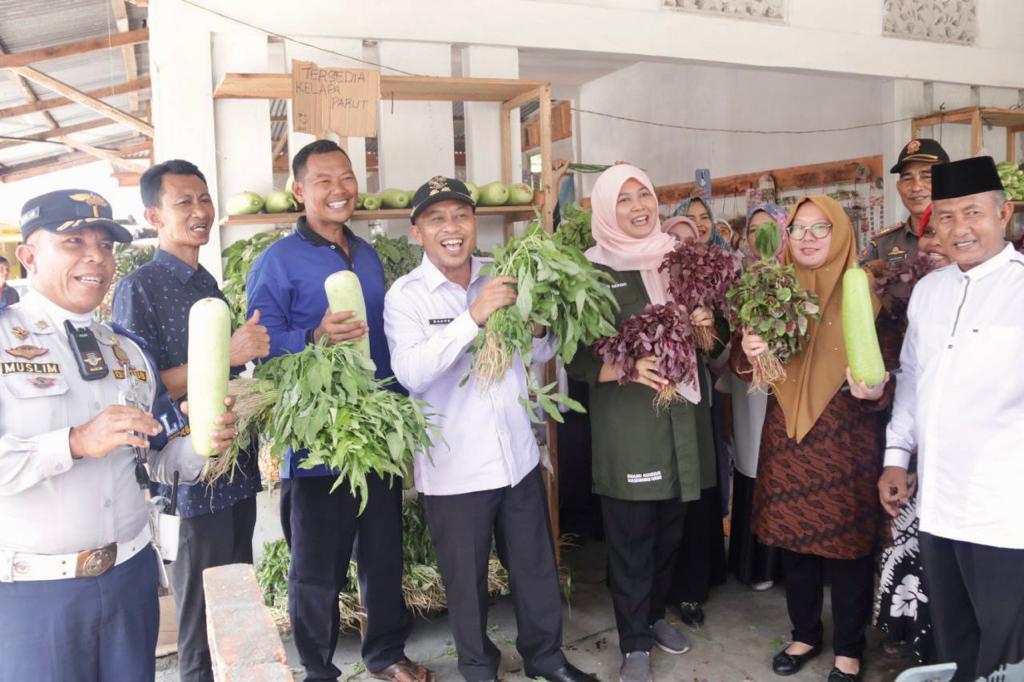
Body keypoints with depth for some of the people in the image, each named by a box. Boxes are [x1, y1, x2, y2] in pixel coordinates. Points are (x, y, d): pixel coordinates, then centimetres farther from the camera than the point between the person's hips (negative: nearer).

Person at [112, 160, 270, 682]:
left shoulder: (208, 284, 13)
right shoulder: (139, 289, -11)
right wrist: (227, 355, -23)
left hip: (237, 467, 7)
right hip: (190, 477, -7)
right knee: (202, 612, 7)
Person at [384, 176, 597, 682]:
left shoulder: (503, 280, 4)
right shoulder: (405, 295, -10)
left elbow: (543, 353, 12)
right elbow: (411, 373, -25)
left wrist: (537, 325, -11)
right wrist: (474, 315, -31)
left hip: (519, 456, 4)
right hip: (454, 468, -4)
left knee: (536, 566, 18)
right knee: (467, 581, 12)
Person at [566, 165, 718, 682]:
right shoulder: (593, 270, -7)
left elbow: (704, 329, 17)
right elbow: (576, 355, -10)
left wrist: (706, 326, -5)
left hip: (682, 413, 5)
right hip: (626, 420, -5)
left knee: (669, 530, 16)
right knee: (630, 536, 4)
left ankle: (655, 615, 38)